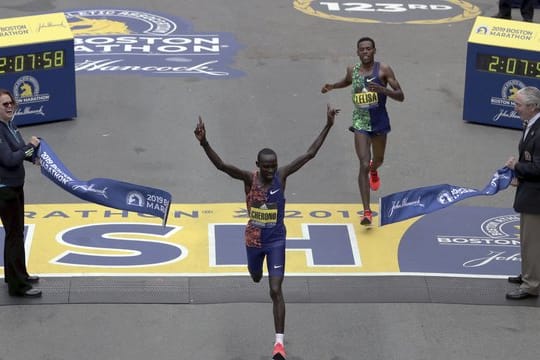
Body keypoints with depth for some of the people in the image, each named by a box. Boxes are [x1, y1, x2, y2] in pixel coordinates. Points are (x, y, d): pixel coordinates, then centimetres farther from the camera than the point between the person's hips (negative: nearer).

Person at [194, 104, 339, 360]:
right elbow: (220, 165, -31)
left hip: (276, 240, -1)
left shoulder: (282, 176, -14)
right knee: (256, 277, 28)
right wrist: (204, 143, -47)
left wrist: (328, 126, -19)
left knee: (276, 291, -10)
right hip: (254, 239, 2)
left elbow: (310, 154, -14)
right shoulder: (249, 178, -17)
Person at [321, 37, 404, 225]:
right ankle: (367, 212, -18)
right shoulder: (352, 70, 0)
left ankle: (374, 170, 65)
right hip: (360, 122, 0)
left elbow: (401, 96, -12)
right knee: (364, 165, -15)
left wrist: (383, 90, -29)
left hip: (379, 121, 0)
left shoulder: (383, 69, -10)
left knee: (378, 159, 24)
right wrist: (332, 86, 8)